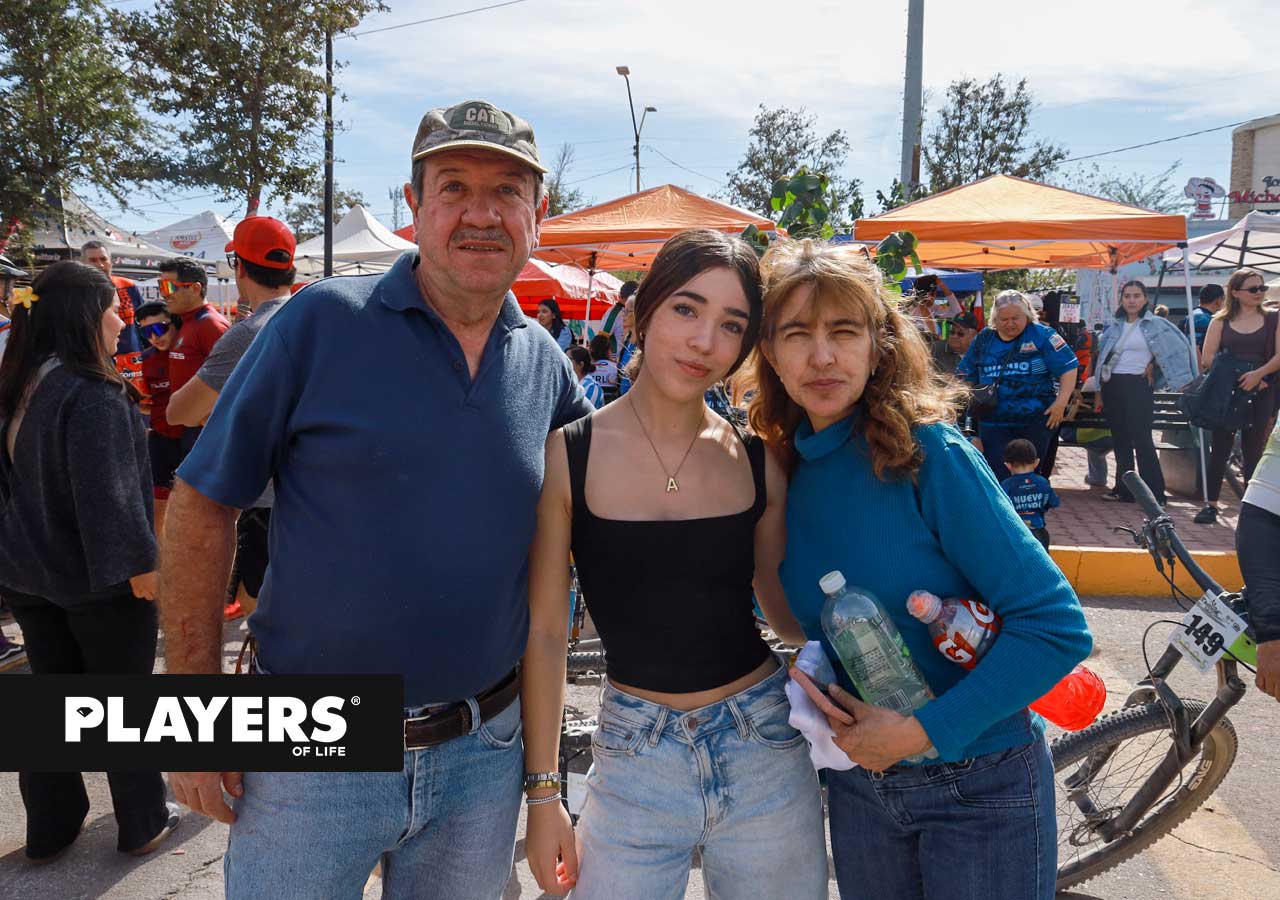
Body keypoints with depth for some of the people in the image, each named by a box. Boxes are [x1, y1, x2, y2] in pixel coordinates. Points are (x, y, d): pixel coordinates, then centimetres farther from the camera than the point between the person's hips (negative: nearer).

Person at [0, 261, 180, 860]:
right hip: (98, 581, -8)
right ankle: (143, 823, 23)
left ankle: (50, 828, 31)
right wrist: (138, 563, -19)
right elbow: (107, 493, -26)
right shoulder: (92, 394, -23)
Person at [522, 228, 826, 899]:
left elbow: (787, 614, 8)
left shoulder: (757, 462, -2)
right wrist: (543, 792, -3)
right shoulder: (568, 454, -9)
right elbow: (544, 632, -5)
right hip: (635, 761, -2)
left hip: (765, 749, 2)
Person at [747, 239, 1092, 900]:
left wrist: (920, 731, -21)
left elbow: (1058, 627, -21)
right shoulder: (786, 471, -3)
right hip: (857, 780, 5)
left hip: (979, 786, -5)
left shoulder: (930, 454, -19)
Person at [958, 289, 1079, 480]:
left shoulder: (1042, 335, -2)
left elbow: (1068, 368, -3)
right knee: (997, 477, -4)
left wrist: (1061, 402, -11)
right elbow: (966, 376, 17)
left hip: (1034, 420, -2)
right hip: (993, 421, 2)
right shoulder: (983, 339, 9)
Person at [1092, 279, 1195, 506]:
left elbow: (1179, 348, -3)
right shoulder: (1115, 326, 12)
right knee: (1120, 440, 9)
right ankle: (1123, 488, 17)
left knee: (1142, 440, -9)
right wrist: (1099, 392, 12)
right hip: (1113, 385, 5)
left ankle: (1155, 494, -6)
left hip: (1137, 386, -5)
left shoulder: (1156, 324, -2)